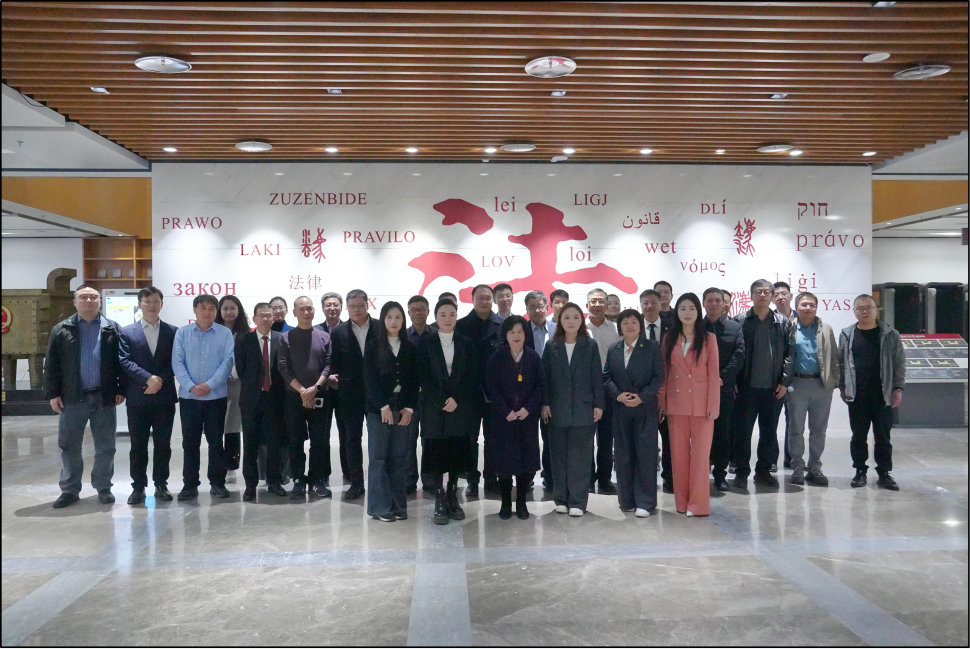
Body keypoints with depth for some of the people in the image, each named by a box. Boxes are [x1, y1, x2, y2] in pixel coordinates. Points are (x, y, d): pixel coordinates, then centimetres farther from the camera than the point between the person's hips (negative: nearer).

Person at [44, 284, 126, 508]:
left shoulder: (113, 329, 5)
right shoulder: (61, 330, 5)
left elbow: (122, 362, 3)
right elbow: (51, 365, 3)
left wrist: (121, 389, -4)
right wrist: (53, 393, -3)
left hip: (104, 397, 0)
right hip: (72, 398, 1)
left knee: (105, 447, 6)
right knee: (69, 446, 7)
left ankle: (103, 488, 18)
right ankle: (70, 490, 18)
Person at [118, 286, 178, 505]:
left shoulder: (173, 332, 7)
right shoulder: (127, 332, 5)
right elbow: (125, 362, -5)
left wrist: (160, 380, -13)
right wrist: (148, 379, -18)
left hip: (165, 397, 1)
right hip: (138, 398, 0)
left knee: (163, 444, 7)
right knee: (138, 445, 5)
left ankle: (161, 484, 17)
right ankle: (138, 487, 14)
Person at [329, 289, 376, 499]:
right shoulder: (338, 332, 3)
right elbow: (334, 362, 7)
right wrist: (332, 376, -7)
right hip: (349, 393, 1)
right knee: (351, 439, 4)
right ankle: (355, 483, 13)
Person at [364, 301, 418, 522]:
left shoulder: (409, 348, 9)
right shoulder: (372, 347, 2)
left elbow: (414, 380, 7)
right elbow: (370, 380, -4)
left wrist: (409, 408, -4)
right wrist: (384, 407, -11)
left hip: (403, 409, 2)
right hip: (378, 409, -2)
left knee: (398, 458, 4)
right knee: (378, 458, 0)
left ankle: (398, 505, 11)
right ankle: (380, 507, 6)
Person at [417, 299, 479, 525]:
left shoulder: (467, 344, 8)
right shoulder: (426, 345, 4)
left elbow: (472, 377, 3)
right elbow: (424, 378, -3)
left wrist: (456, 399, -10)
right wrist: (442, 402, -12)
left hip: (461, 409, 1)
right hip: (434, 409, -1)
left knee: (457, 455, 4)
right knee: (436, 455, -2)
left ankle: (453, 499, 15)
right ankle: (440, 503, 4)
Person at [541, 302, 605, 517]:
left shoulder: (590, 346, 3)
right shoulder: (551, 346, 6)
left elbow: (597, 377, 2)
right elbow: (545, 376, 5)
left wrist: (598, 404, -3)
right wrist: (544, 403, -2)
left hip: (583, 408, -1)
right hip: (558, 409, 2)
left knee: (580, 456, 0)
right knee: (559, 455, 6)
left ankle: (577, 501, 6)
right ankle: (561, 499, 15)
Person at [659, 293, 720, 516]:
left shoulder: (708, 338, 0)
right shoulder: (669, 339, 7)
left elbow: (713, 374, -3)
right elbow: (664, 373, 7)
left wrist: (713, 405, -9)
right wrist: (662, 402, 2)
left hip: (701, 403, -3)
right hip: (676, 403, 3)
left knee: (700, 453, -1)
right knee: (678, 453, 7)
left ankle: (698, 503, 6)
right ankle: (682, 502, 16)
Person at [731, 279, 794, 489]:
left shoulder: (783, 322, 6)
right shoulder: (740, 321, 0)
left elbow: (789, 353, 5)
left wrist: (785, 381, -3)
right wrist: (733, 381, -8)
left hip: (774, 387, 2)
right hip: (747, 387, -2)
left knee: (769, 432, 11)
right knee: (742, 430, 3)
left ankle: (764, 470, 23)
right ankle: (742, 471, 14)